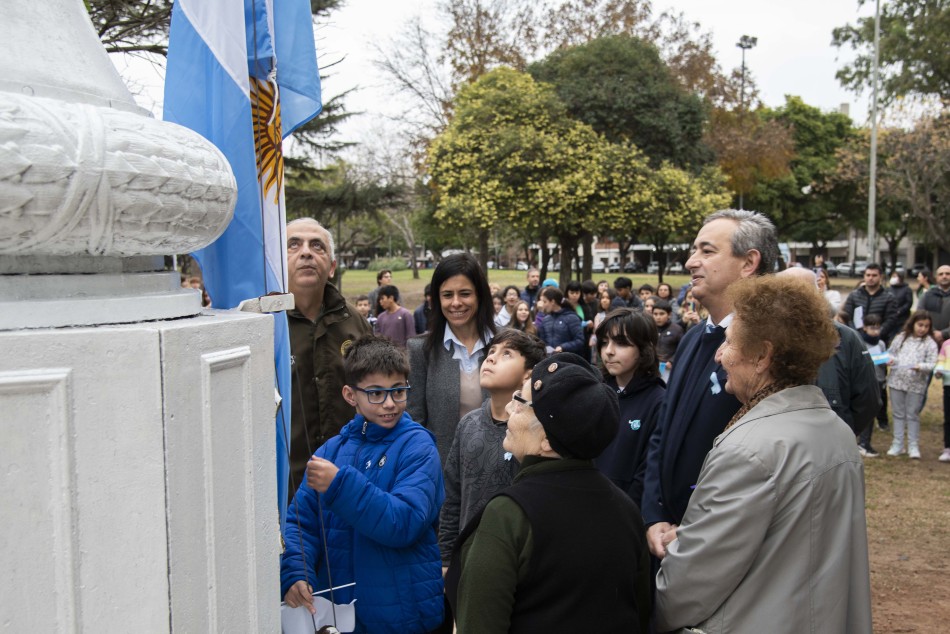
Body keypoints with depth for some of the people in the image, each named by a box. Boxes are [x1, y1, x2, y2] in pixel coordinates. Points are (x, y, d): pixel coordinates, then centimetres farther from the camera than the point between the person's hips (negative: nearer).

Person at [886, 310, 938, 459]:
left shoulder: (930, 343, -3)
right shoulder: (901, 338, 5)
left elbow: (931, 364, -9)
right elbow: (891, 352, 13)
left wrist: (920, 367, -27)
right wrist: (890, 360, -8)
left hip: (916, 383, -3)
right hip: (897, 380, 3)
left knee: (913, 414, 4)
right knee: (898, 413, 10)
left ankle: (913, 446, 13)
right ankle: (898, 444, 19)